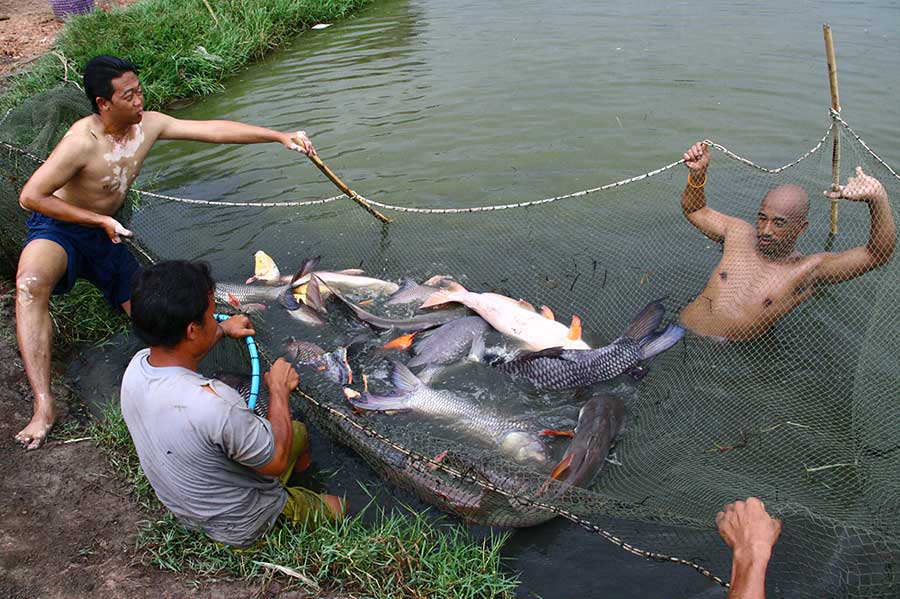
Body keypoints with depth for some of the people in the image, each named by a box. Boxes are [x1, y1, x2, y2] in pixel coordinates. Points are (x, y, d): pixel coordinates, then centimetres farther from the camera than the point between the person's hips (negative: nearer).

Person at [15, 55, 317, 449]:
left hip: (105, 237, 6)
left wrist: (280, 137, -10)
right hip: (58, 229, -6)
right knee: (31, 284, -39)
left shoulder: (147, 125, -8)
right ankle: (44, 405, -42)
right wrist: (100, 220, -23)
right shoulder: (82, 142, -27)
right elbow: (30, 197, -23)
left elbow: (213, 130, -8)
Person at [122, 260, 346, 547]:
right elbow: (276, 461, -26)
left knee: (298, 430, 23)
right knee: (337, 507, 16)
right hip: (242, 528, -7)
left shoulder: (137, 365, -18)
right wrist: (279, 389, -15)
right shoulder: (216, 404, -44)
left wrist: (222, 331, 22)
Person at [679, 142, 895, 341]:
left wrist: (877, 198, -30)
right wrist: (697, 174, 2)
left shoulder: (808, 271, -5)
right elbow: (694, 210, 21)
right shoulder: (741, 234, 7)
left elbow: (878, 253, -15)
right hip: (680, 333, 1)